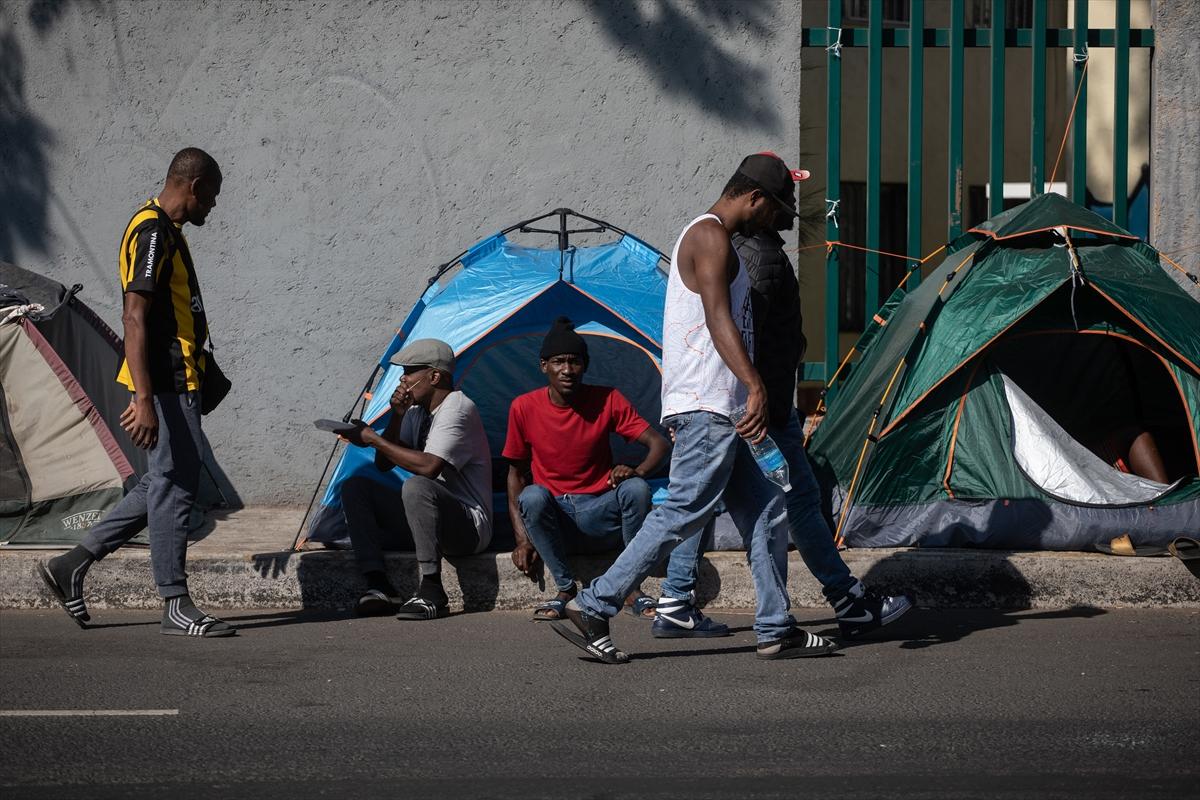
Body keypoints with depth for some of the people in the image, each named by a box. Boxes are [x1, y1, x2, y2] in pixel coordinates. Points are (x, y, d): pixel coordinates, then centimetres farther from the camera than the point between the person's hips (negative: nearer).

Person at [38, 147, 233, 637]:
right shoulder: (152, 231, -15)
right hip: (165, 387, -10)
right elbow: (135, 319, -22)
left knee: (165, 484, 13)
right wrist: (144, 399, -27)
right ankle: (176, 606, 0)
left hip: (177, 383, 10)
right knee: (172, 485, -5)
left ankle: (70, 565, 16)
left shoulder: (166, 231, 18)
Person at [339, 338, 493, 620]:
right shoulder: (417, 412, 13)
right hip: (425, 520, 9)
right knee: (355, 486, -3)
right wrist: (396, 417, -2)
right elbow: (383, 465, 12)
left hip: (468, 527, -9)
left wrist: (373, 438, -20)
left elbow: (429, 467, -29)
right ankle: (379, 586, -16)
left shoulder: (458, 409, -15)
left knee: (416, 486, -37)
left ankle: (432, 593, -32)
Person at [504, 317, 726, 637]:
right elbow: (515, 473, 3)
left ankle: (633, 588, -18)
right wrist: (522, 536, -5)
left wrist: (638, 472, -30)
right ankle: (565, 589, -19)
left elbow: (658, 443, -6)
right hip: (553, 516, 0)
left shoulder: (608, 401, -6)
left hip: (602, 512, 0)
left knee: (636, 489, -32)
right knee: (532, 497, -35)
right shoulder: (524, 409, -6)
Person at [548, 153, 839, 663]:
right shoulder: (710, 235, -9)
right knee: (682, 514, -12)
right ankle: (590, 611, -11)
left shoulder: (710, 237, 23)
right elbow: (718, 319, -22)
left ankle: (775, 630, 10)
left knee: (766, 514, 9)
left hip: (714, 411, 11)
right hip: (706, 406, -11)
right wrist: (755, 386, -31)